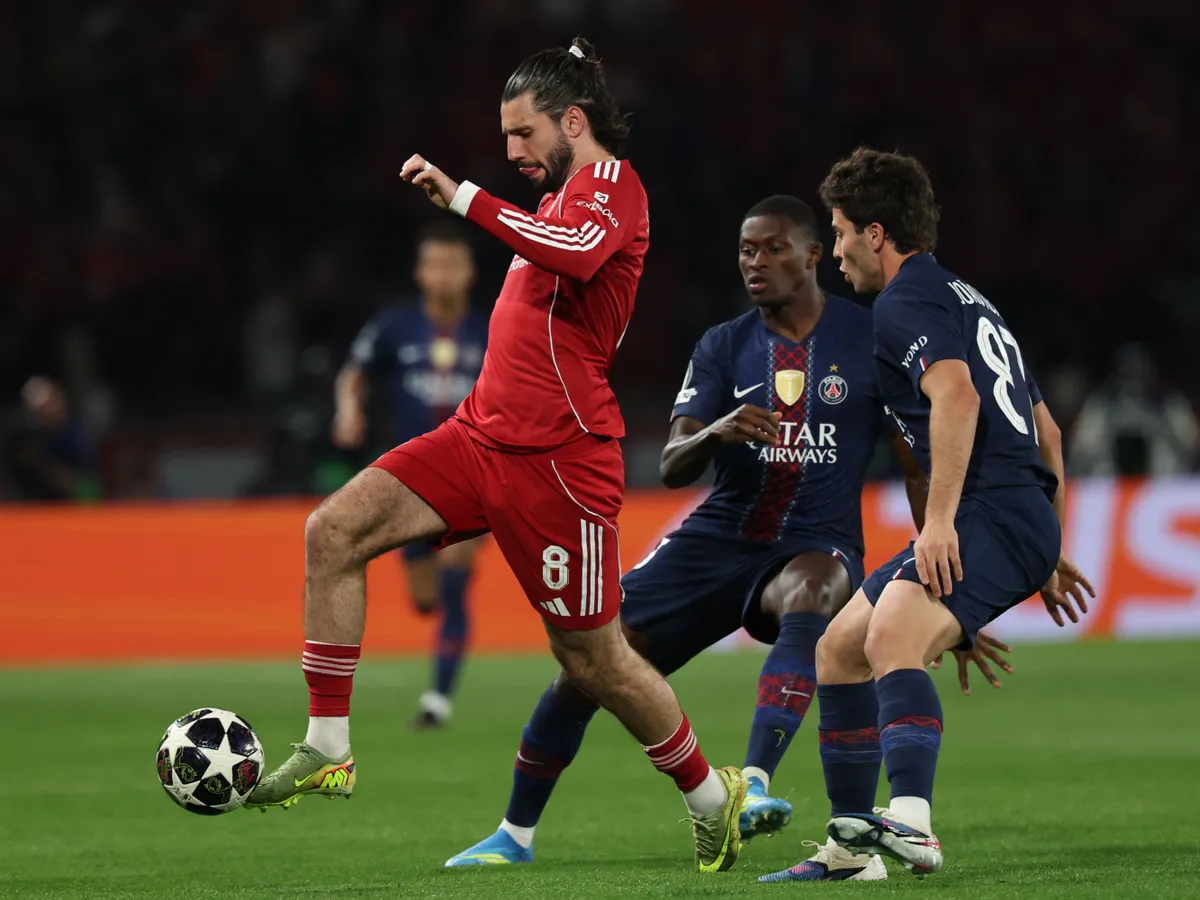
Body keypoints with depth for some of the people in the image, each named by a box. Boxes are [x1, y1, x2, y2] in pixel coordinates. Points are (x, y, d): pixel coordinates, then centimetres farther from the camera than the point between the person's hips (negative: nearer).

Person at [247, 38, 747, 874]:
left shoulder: (610, 185, -11)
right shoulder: (565, 194, 20)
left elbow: (577, 251, -34)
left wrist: (461, 196, -32)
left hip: (556, 460, -9)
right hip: (483, 434, 9)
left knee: (592, 656, 0)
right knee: (334, 530, -9)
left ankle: (712, 797, 21)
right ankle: (328, 750, -8)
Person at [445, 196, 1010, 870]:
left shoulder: (872, 340, -1)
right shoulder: (724, 347, 5)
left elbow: (918, 465, 2)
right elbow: (673, 468, -4)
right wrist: (716, 434, -27)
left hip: (814, 545, -3)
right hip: (718, 537, 3)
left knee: (809, 594, -41)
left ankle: (755, 787, -53)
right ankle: (516, 834, 14)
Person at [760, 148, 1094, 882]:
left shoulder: (906, 301, -4)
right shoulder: (965, 298, 27)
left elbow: (955, 394, -24)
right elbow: (1046, 429, 30)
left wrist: (940, 519, -29)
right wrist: (1048, 553, 34)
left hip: (994, 513, -10)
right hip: (1025, 517, 10)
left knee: (891, 636, -33)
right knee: (838, 649, 16)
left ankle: (912, 822, -54)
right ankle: (851, 845, 18)